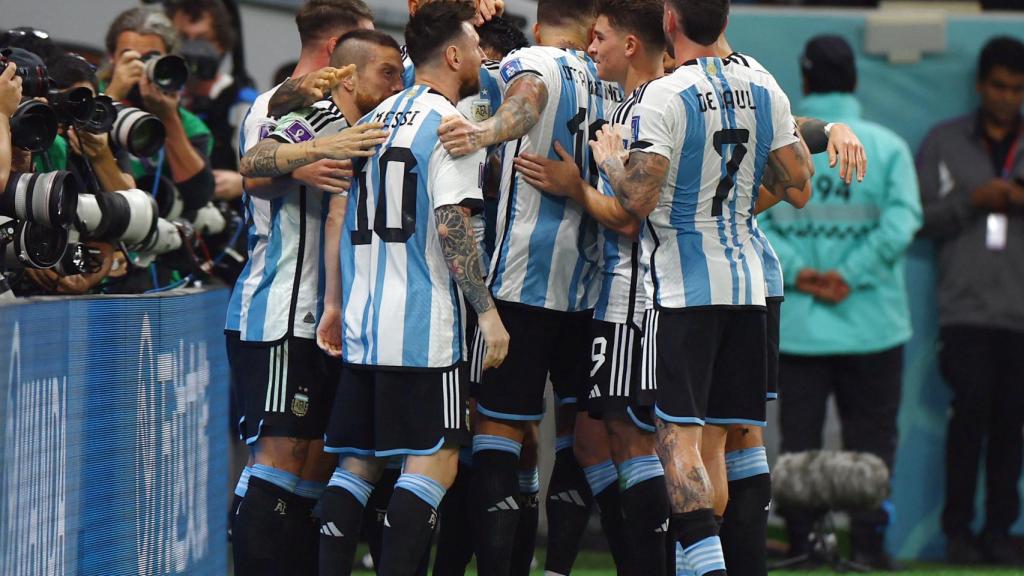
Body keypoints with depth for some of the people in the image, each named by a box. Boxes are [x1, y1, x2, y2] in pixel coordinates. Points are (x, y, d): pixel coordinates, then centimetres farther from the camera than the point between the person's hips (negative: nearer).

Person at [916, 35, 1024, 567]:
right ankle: (958, 529, 0)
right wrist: (972, 200, -9)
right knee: (971, 412, -9)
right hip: (967, 307, -1)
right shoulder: (944, 143, 11)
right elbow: (922, 218, 6)